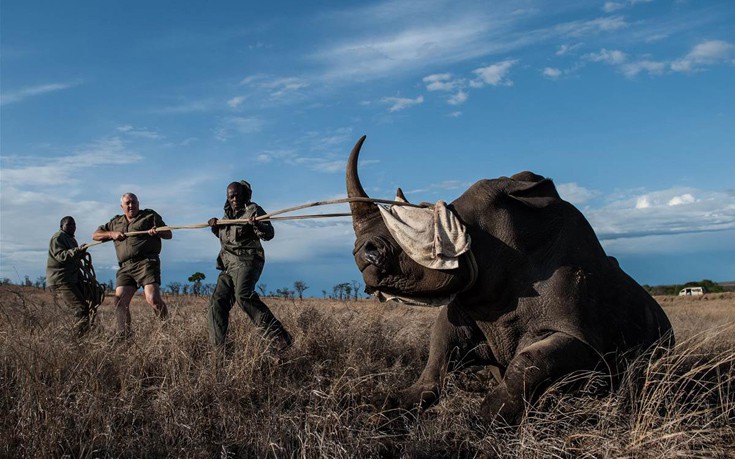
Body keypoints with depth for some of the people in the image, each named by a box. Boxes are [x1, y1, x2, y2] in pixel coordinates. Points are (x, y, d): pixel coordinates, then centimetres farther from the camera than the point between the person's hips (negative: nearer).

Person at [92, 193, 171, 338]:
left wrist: (157, 232, -12)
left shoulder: (150, 215, 14)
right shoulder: (115, 222, 26)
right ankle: (124, 335, -1)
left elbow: (169, 234, 11)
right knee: (120, 300, -7)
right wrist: (111, 234, 7)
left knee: (153, 298, -21)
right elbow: (95, 235, 27)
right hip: (125, 267, 5)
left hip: (146, 262, -5)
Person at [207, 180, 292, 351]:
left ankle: (278, 335, -34)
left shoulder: (253, 210, -1)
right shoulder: (228, 213, 21)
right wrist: (215, 227, 16)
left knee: (244, 295, -31)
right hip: (229, 265, 8)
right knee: (218, 302, 1)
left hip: (247, 261, -8)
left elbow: (269, 234, -11)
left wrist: (257, 225, -31)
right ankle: (217, 346, 9)